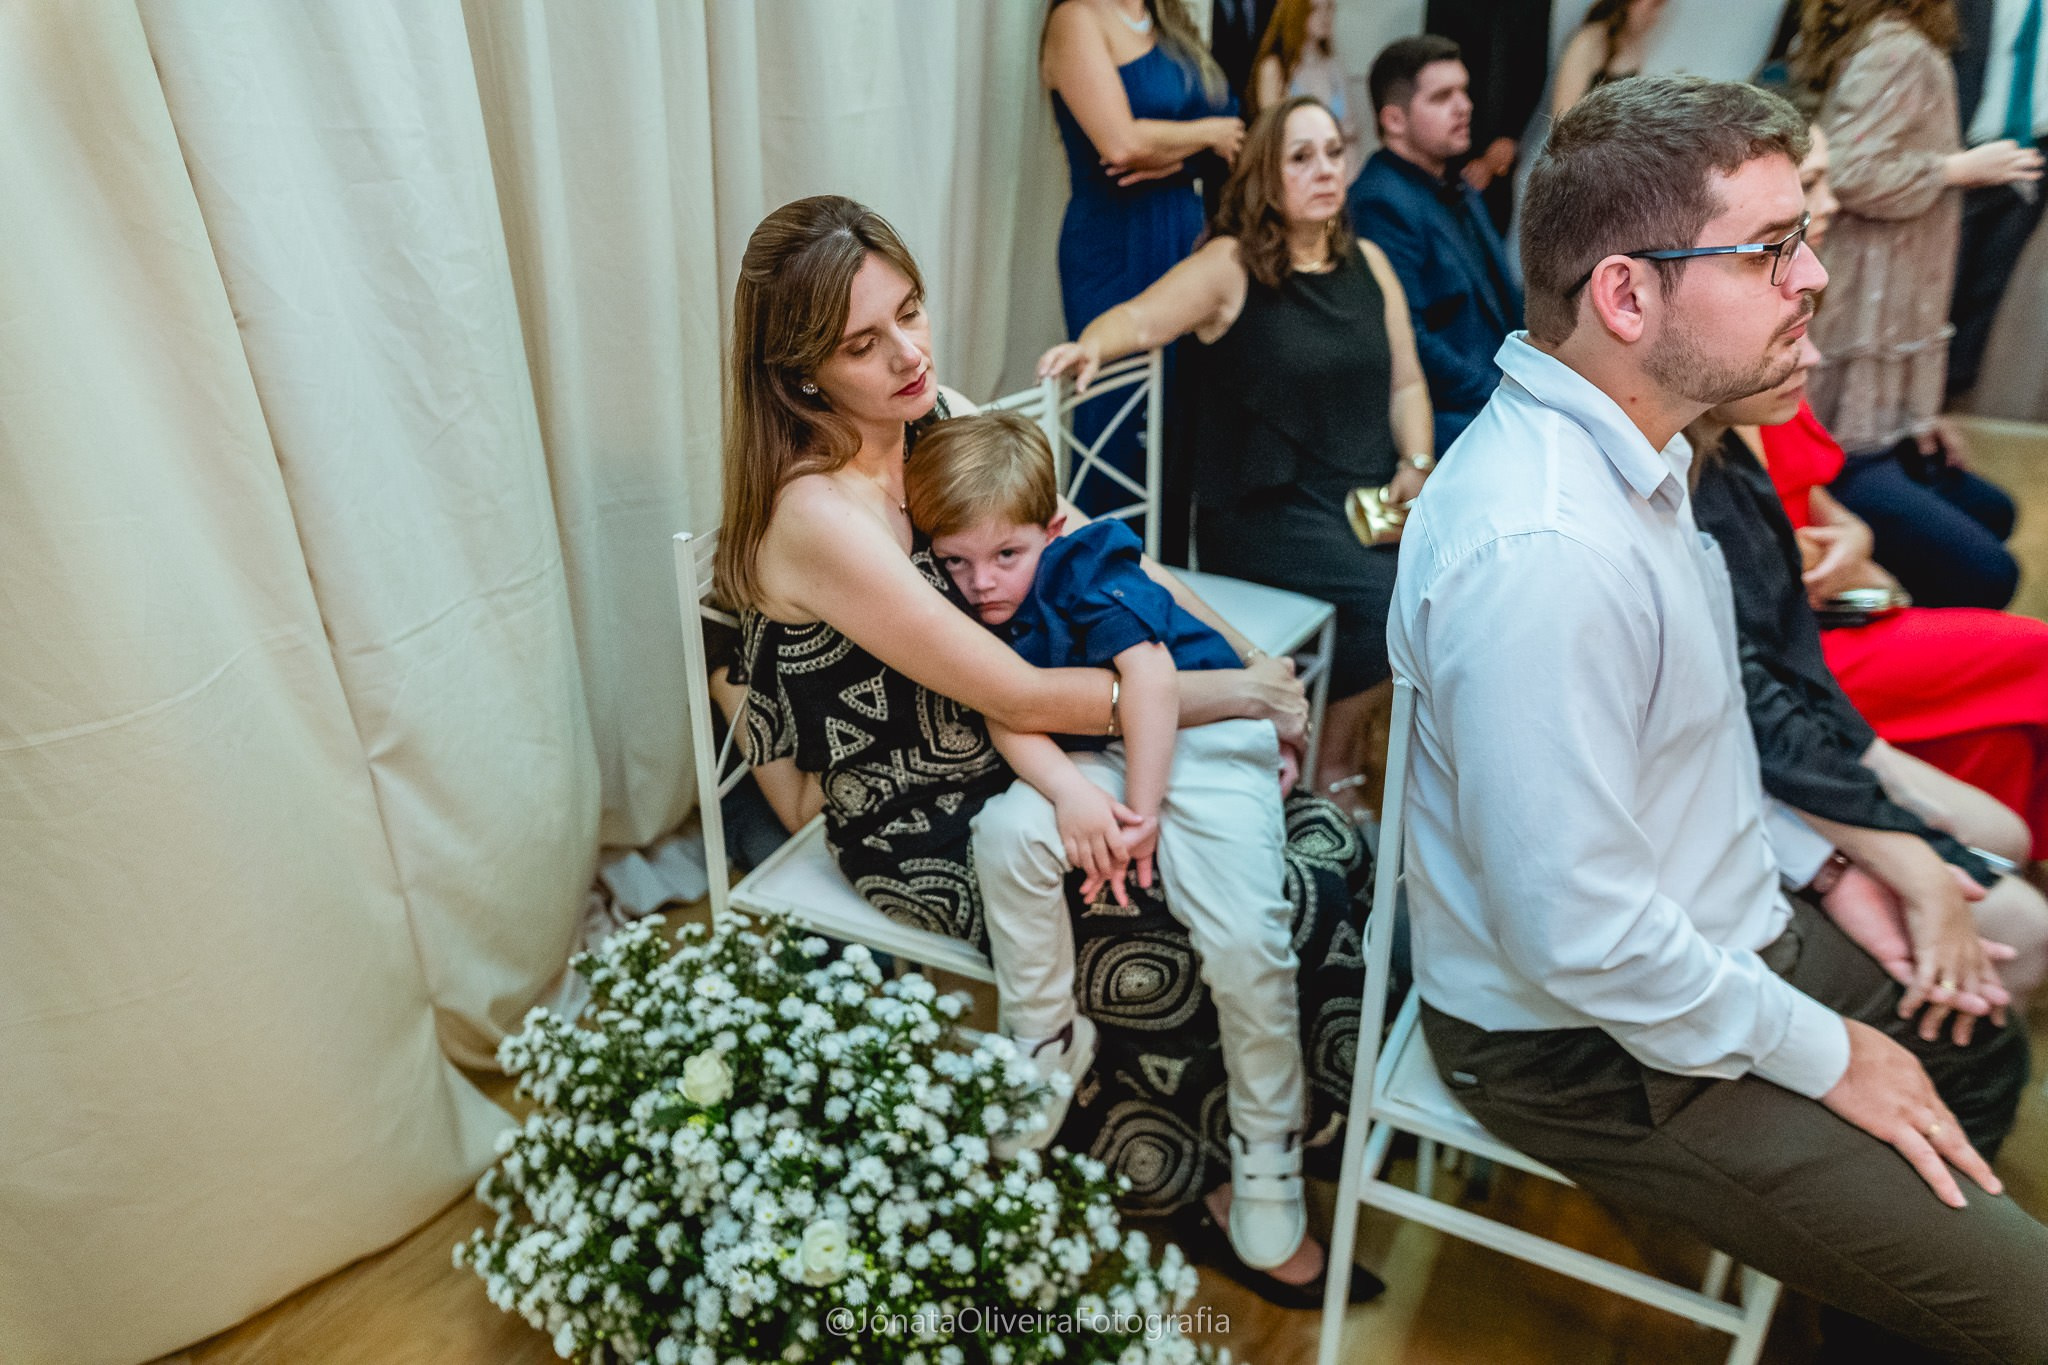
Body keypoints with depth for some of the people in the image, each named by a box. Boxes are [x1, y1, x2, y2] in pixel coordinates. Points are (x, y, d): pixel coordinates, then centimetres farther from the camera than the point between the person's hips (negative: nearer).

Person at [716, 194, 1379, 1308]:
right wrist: (1228, 694, -15)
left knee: (1323, 846, -2)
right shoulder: (816, 517, -24)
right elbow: (1019, 695, -24)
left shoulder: (937, 417, 0)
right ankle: (1217, 1183, 17)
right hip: (935, 838, -7)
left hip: (1034, 769, 7)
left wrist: (1250, 657, -3)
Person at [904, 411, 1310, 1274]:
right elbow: (1007, 716, -8)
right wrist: (1070, 792, -26)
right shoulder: (963, 610, 1)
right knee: (1005, 831, -24)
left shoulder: (1087, 565, -14)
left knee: (1246, 939, -20)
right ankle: (1042, 1043, -1)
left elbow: (1150, 678, -19)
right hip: (1093, 758, 5)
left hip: (1200, 740, -4)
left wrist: (1142, 812, -20)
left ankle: (1267, 1147, 4)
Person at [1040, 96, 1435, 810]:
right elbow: (1141, 319, -15)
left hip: (1368, 496, 6)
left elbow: (1407, 382, 18)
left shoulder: (1368, 262, 16)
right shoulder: (1230, 267, 0)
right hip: (1261, 507, -6)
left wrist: (1415, 466, 2)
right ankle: (1326, 760, 0)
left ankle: (1348, 733, 5)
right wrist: (1091, 344, -37)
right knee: (1385, 591, -26)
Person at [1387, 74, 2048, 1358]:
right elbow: (1581, 941, -31)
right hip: (1596, 1047, -10)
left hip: (1719, 934, 10)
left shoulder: (1627, 445, -1)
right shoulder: (1545, 552, -34)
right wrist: (1824, 1056, -16)